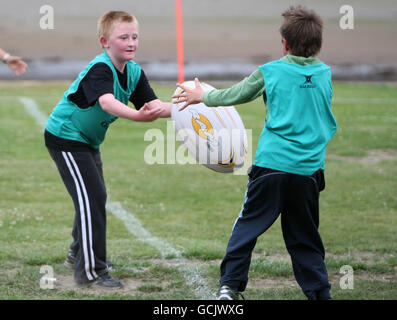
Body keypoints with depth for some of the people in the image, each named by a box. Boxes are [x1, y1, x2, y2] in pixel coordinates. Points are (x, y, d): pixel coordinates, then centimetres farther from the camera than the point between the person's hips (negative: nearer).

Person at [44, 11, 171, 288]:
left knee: (95, 196, 21)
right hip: (65, 137, -10)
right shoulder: (99, 69, -29)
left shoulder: (134, 72, -2)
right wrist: (136, 115, -64)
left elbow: (153, 105, -9)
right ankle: (91, 271, -11)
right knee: (91, 197, -15)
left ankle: (78, 254, 42)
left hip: (87, 140, 10)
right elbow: (106, 102, -48)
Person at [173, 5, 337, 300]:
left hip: (271, 164, -2)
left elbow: (233, 96, 13)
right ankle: (320, 292, 8)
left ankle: (230, 286, 4)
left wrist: (202, 96, 31)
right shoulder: (325, 73, 9)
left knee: (248, 225, 7)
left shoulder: (270, 72, 1)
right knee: (304, 237, 11)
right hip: (309, 169, 2)